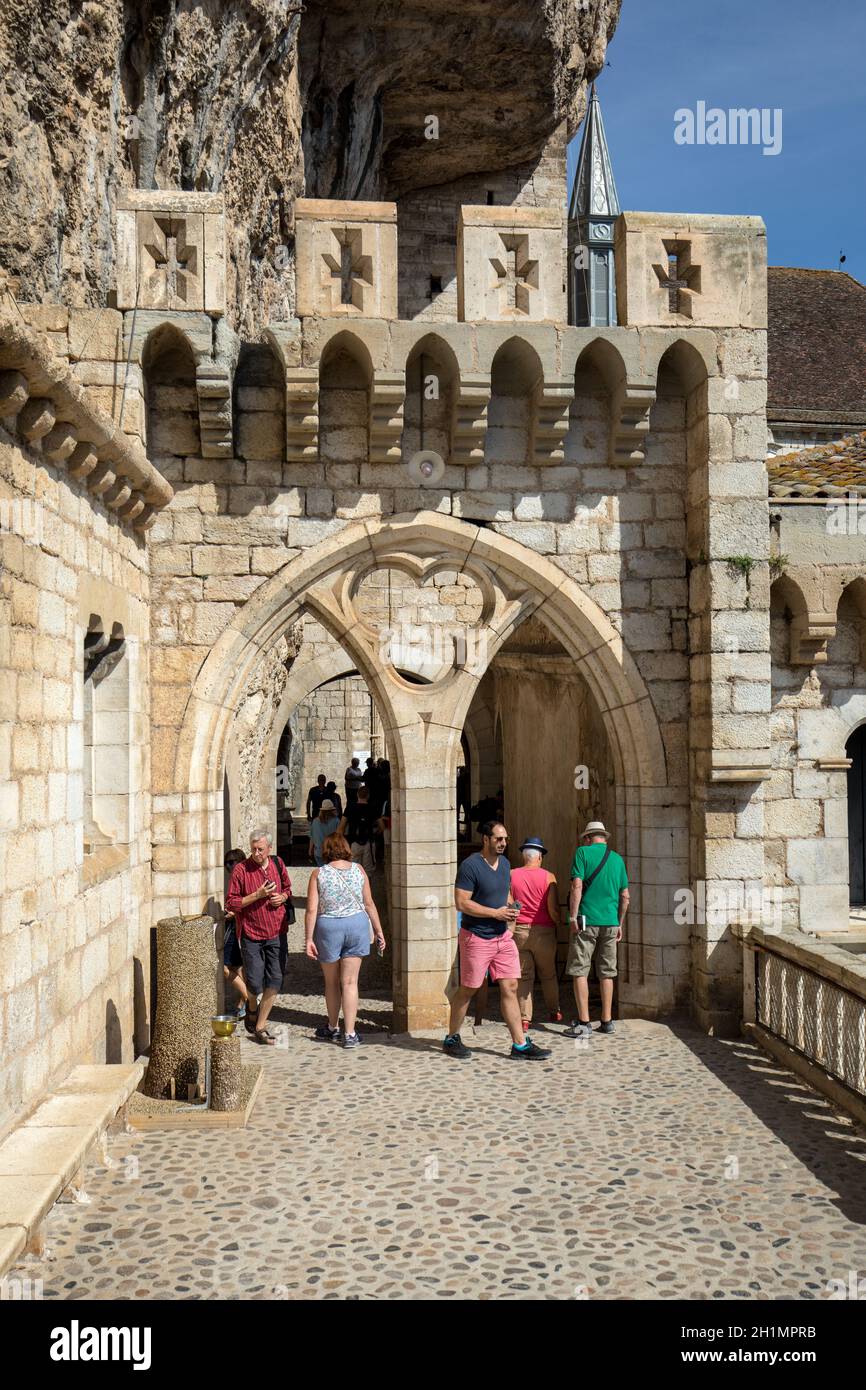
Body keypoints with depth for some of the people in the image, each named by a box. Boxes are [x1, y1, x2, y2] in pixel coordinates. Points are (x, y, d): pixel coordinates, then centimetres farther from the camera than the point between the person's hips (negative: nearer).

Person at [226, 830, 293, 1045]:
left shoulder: (278, 865, 4)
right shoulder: (241, 870, -10)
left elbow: (288, 888, 21)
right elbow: (230, 903, -10)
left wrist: (283, 897, -2)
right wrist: (258, 895, -19)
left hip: (276, 933, 4)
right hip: (251, 934, -3)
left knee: (275, 981, 0)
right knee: (255, 984, -2)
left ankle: (260, 1027, 13)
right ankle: (251, 1009, 33)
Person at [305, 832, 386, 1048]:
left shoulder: (318, 874, -7)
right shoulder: (358, 870, 0)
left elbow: (312, 910, -10)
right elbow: (369, 904, 3)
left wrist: (308, 939, -6)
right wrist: (378, 931, 10)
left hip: (328, 927, -1)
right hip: (357, 925, 2)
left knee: (331, 982, 16)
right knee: (350, 982, 5)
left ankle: (332, 1028, 30)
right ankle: (350, 1034, 3)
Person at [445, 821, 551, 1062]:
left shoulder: (504, 863, 10)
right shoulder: (470, 866, -15)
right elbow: (461, 903, -19)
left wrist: (511, 908, 2)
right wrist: (496, 913, -19)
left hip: (503, 936, 7)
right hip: (476, 937, -7)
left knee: (510, 988, 2)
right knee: (467, 989, 5)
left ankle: (520, 1045, 4)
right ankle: (452, 1039, 21)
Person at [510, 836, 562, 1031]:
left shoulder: (511, 875, -1)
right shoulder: (548, 877, -6)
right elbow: (553, 909, -11)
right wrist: (558, 924, 7)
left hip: (519, 931, 1)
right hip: (543, 931, -1)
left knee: (524, 976, 7)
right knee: (548, 974, 17)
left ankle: (524, 1019, 3)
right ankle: (554, 1012, 29)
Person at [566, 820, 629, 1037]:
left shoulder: (583, 852, -2)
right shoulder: (617, 858, 12)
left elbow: (577, 886, -13)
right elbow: (625, 895, 13)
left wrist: (573, 917, -10)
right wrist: (620, 924, 20)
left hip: (587, 921, -5)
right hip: (610, 921, 5)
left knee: (580, 971, 0)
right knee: (606, 972, 12)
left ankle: (584, 1023, -3)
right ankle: (607, 1021, 15)